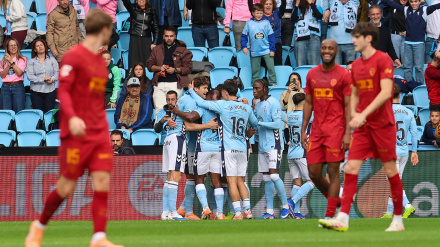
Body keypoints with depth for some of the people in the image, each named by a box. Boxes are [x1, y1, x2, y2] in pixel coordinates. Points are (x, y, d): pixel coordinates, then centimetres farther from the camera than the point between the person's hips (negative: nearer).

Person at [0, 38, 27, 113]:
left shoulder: (22, 59, 7)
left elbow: (19, 73, -7)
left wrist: (11, 61, -10)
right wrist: (9, 65, -11)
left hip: (18, 87, -2)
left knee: (19, 112, -6)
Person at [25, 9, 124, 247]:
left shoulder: (100, 62, 16)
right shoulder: (73, 56, -7)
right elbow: (63, 90, -16)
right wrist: (72, 117, -30)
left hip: (99, 134, 6)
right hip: (76, 135, -6)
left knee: (102, 182, -8)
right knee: (66, 187, -2)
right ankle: (39, 226, 20)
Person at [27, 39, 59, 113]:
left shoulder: (52, 60, 12)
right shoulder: (31, 62, 6)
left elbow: (57, 73, 5)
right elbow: (30, 76, -5)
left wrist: (52, 79, -17)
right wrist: (43, 79, -14)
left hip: (50, 91, 1)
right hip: (36, 91, -1)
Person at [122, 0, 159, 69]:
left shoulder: (151, 11, 7)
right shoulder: (133, 8, 6)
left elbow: (155, 28, 10)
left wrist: (154, 42, 3)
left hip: (147, 40, 1)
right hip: (134, 39, -1)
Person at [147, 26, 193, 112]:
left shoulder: (182, 50, 7)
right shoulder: (157, 49, 18)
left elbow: (188, 68, 2)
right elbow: (149, 65, 15)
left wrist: (175, 70, -12)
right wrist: (159, 68, -5)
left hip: (174, 83, -2)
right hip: (160, 84, 2)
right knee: (159, 109, -9)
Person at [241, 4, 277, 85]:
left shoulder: (266, 23, 3)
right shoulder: (249, 23, 3)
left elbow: (271, 37, 4)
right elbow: (244, 36, 7)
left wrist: (272, 49, -2)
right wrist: (244, 46, -6)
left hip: (266, 51, -1)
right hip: (254, 51, 1)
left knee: (271, 68, -4)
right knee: (255, 70, 7)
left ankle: (273, 83, 2)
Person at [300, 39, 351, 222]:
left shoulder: (343, 75, -3)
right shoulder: (312, 74, 12)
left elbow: (348, 105, -5)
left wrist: (347, 133, -12)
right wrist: (303, 130, 10)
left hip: (335, 129, -5)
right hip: (317, 129, 5)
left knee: (333, 171, -7)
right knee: (313, 173, 3)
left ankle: (329, 216, -5)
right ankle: (336, 201, 25)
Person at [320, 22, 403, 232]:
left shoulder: (383, 60, -9)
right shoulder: (356, 65, 14)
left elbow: (386, 92, -17)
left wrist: (364, 114, -23)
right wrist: (354, 114, 2)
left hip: (382, 124, -7)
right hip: (362, 126, 7)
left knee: (390, 170, 0)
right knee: (351, 168, -5)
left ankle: (398, 220, 10)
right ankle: (342, 218, -9)